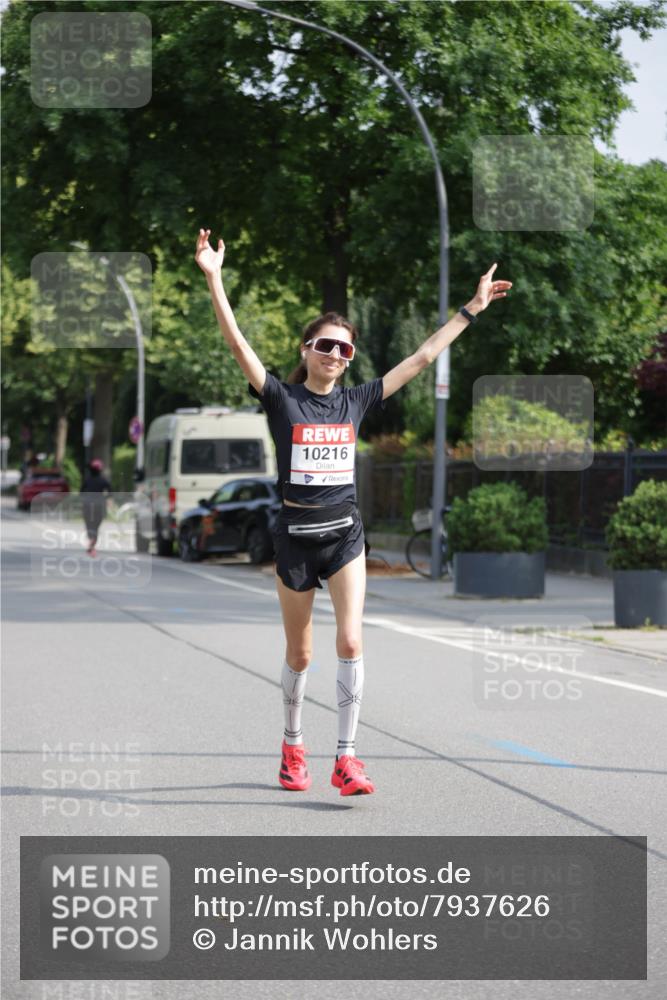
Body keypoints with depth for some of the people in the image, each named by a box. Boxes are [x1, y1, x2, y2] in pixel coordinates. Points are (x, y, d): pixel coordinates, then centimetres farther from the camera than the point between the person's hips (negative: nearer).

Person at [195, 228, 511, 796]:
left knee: (351, 643, -13)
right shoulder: (281, 398, -4)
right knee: (300, 655, 9)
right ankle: (293, 748, 29)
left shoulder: (356, 402, 4)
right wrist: (214, 278, -27)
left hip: (345, 533, 2)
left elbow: (423, 358, 8)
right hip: (296, 534, -2)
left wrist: (473, 308, 9)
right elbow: (238, 344, -16)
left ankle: (346, 759, -11)